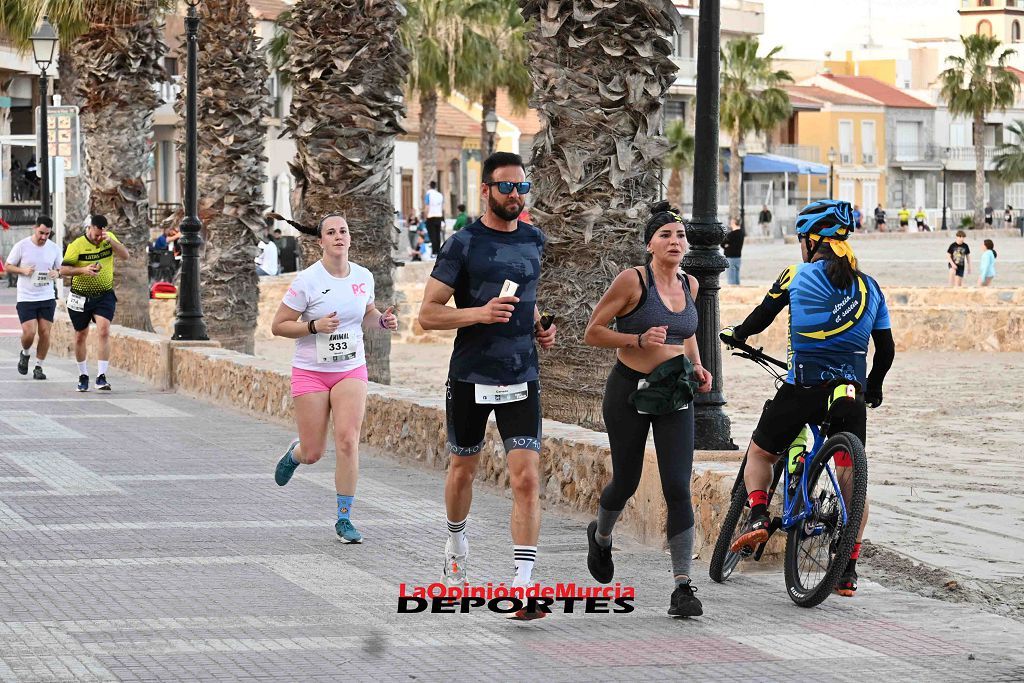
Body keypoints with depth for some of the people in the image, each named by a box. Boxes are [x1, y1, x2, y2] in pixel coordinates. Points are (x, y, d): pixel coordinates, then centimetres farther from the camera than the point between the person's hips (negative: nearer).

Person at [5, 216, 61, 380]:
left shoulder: (54, 248, 3)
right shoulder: (21, 246, -6)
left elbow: (60, 269, 16)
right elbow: (8, 266, 2)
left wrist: (57, 273, -8)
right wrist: (23, 270, -16)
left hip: (47, 297, 3)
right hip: (26, 297, -3)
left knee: (45, 332, -3)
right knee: (29, 332, -11)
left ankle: (38, 367, 12)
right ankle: (25, 354, 21)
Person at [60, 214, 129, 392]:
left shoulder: (110, 238, -1)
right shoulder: (77, 245, -11)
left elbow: (125, 256, -10)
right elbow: (63, 270, -10)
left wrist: (111, 241, -23)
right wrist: (83, 270, -26)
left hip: (104, 296, 1)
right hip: (80, 297, -1)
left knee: (104, 332, -17)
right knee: (81, 336, 10)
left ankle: (101, 377, -17)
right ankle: (83, 376, 27)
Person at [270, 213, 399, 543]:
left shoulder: (363, 277, 1)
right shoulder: (307, 281, -12)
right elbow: (278, 326, -8)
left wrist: (382, 319, -1)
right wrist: (315, 326, -22)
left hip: (351, 370, 2)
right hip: (311, 371, -2)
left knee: (347, 441, -14)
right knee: (312, 453, 1)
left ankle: (344, 519, -4)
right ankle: (294, 454, 41)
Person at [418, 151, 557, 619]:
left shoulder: (534, 240, 9)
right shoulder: (463, 244, -7)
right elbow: (428, 315, -9)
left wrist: (540, 328, 9)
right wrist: (481, 313, -23)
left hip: (521, 377, 2)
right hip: (470, 376, -2)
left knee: (527, 479, -11)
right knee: (463, 469, 16)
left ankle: (523, 585, -13)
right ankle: (456, 541, 46)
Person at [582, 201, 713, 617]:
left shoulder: (689, 285, 6)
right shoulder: (632, 280, -12)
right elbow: (592, 333, -10)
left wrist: (697, 366, 9)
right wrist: (639, 339, -22)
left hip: (675, 395, 3)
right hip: (629, 391, -3)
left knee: (679, 489, -8)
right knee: (626, 482, 11)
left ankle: (683, 589, -10)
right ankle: (601, 538, 46)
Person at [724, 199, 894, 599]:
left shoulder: (799, 276, -1)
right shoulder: (869, 286, 9)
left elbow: (763, 316, 7)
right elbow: (886, 349, 12)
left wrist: (738, 334, 28)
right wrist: (873, 387, 29)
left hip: (803, 387, -3)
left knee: (760, 452, 20)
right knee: (850, 479, 9)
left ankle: (758, 515, -2)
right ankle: (849, 569, 4)